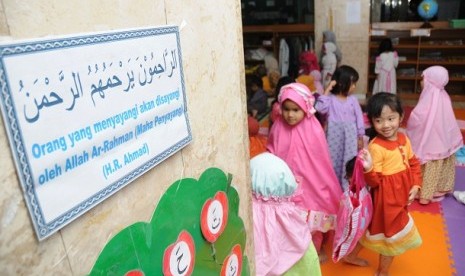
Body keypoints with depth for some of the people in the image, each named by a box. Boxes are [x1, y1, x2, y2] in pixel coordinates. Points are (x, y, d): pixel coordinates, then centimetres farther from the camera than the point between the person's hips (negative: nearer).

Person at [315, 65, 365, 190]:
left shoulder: (353, 99, 1)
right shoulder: (330, 98, -6)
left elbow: (359, 118, 4)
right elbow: (320, 109, -24)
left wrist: (360, 137, 4)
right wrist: (327, 91, -20)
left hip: (350, 136, 2)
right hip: (334, 136, -2)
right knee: (333, 161, 9)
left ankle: (347, 188, 19)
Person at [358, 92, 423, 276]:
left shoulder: (404, 139, -2)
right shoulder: (376, 147, -25)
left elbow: (414, 164, 11)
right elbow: (374, 181, -23)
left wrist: (415, 185, 1)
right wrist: (368, 169, -42)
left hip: (401, 196, 8)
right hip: (387, 198, -8)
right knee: (393, 235, 8)